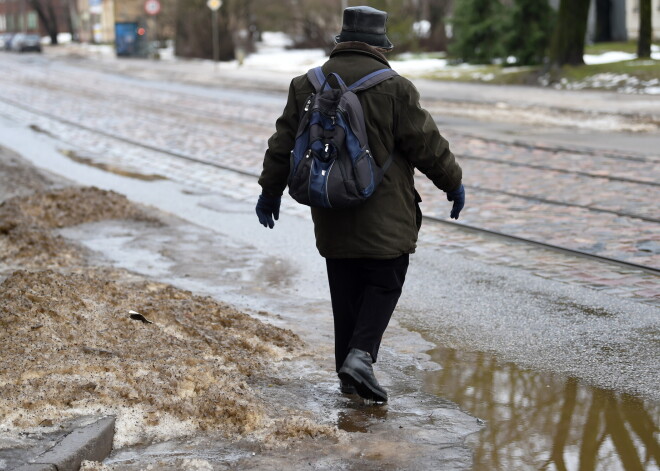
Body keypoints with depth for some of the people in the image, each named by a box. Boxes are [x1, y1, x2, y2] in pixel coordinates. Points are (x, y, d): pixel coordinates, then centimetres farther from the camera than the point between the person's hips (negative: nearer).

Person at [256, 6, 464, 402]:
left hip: (331, 216, 5)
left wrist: (271, 191, 20)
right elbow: (427, 144, -7)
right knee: (384, 284, 6)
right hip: (384, 217, -4)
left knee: (345, 291, 12)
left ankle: (349, 374, 15)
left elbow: (283, 143, 9)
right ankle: (360, 355, -11)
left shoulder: (307, 86, 4)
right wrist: (454, 184, 7)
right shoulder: (394, 89, -11)